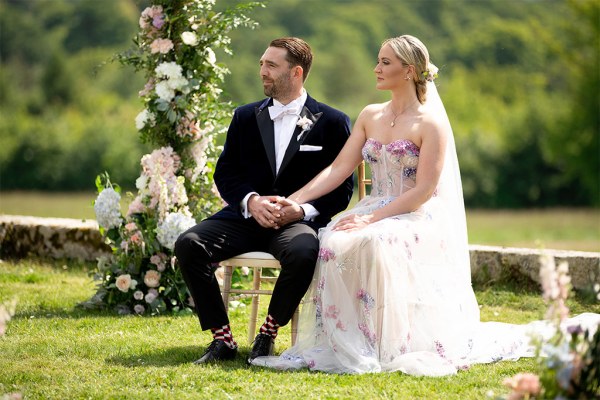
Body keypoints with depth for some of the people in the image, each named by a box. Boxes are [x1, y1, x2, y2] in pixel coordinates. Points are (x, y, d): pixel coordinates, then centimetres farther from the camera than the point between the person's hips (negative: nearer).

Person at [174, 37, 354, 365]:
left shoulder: (333, 122, 5)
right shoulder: (245, 117, 15)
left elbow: (342, 187, 2)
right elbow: (225, 173, 11)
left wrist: (303, 210, -16)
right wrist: (250, 201, -11)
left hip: (300, 220, -3)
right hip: (245, 216, 3)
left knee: (304, 252, -39)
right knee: (188, 244, -24)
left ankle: (268, 335, -15)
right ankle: (222, 339, -15)